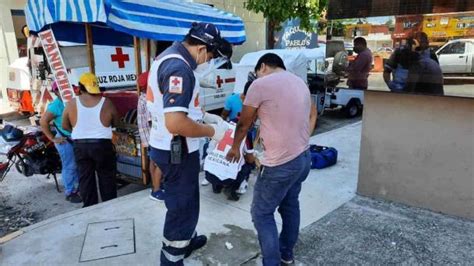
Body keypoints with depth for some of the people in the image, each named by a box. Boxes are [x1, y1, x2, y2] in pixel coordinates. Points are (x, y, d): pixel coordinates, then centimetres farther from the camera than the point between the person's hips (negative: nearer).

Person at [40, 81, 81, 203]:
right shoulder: (56, 105, -15)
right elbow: (43, 121, -18)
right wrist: (53, 138, -16)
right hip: (65, 141, -7)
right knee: (70, 167, -1)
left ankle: (78, 188, 32)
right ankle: (70, 193, 12)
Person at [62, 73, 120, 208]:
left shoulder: (72, 103, -3)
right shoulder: (106, 103, -8)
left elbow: (65, 126, 5)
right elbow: (116, 122, 4)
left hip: (80, 146, 2)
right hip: (102, 145, -2)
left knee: (85, 178, 12)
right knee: (107, 177, 10)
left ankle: (89, 207, 19)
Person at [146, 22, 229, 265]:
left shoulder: (169, 56, 8)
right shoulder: (179, 68, -25)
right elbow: (175, 123, -34)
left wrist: (199, 114, 15)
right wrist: (211, 131, -21)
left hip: (167, 146, 10)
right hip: (177, 151, -10)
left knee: (183, 202, 27)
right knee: (182, 207, 7)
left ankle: (185, 241, 48)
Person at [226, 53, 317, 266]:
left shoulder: (260, 84, -12)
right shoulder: (300, 82, 12)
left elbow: (244, 123, -2)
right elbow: (313, 114, 28)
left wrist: (235, 148, 14)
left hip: (281, 163, -9)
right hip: (304, 157, 9)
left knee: (261, 214, 5)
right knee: (290, 204, 24)